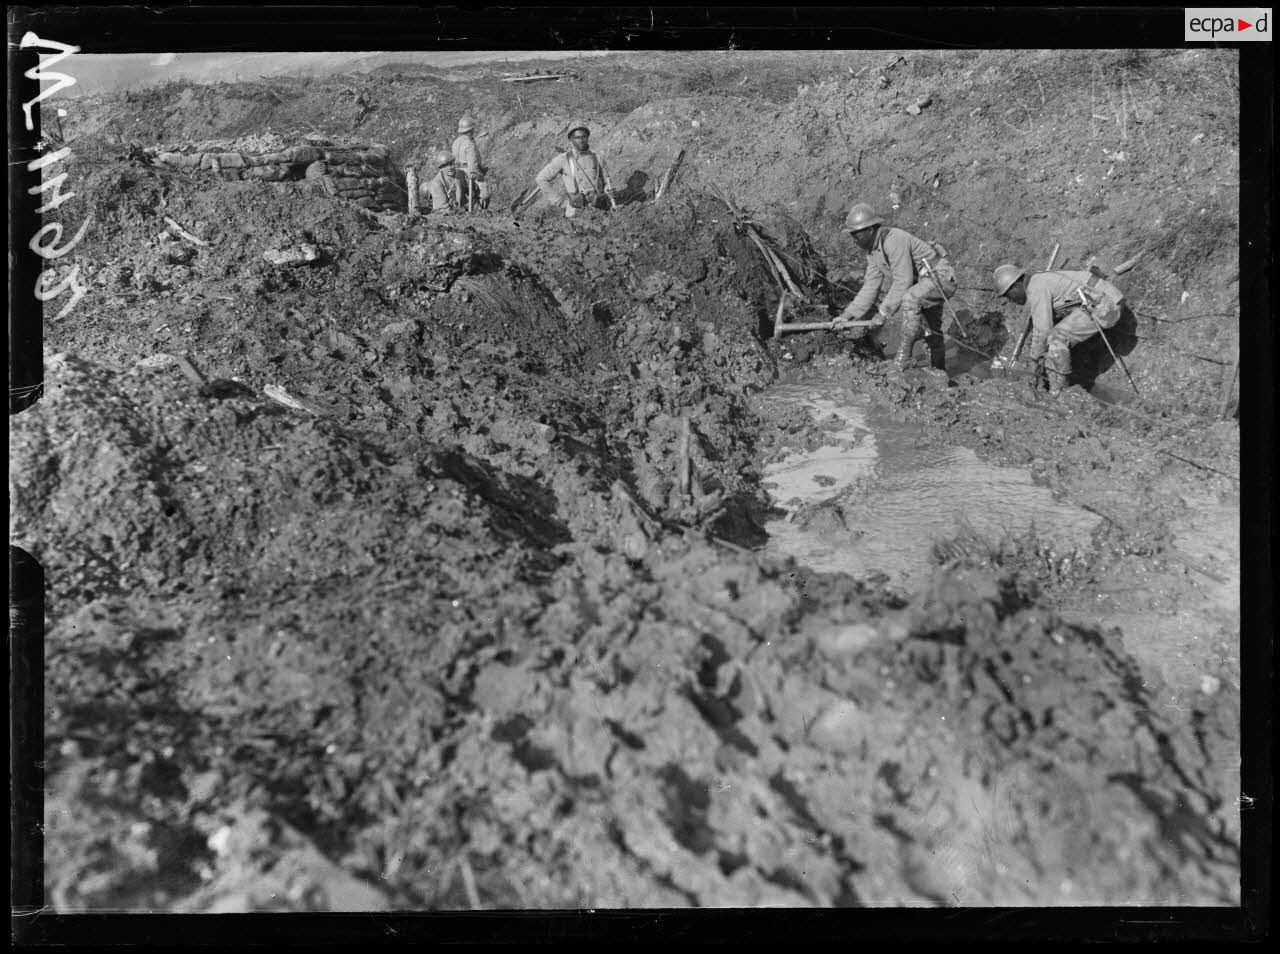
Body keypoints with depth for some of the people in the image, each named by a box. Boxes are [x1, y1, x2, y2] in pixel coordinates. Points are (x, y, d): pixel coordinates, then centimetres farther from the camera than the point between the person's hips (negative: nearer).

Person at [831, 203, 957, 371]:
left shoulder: (894, 240, -28)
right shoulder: (872, 250, 3)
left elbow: (903, 281, -31)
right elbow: (871, 286, 2)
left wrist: (884, 313, -29)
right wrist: (848, 315, -6)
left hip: (941, 277, -11)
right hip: (922, 282, 11)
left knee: (910, 299, -36)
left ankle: (902, 362, -30)